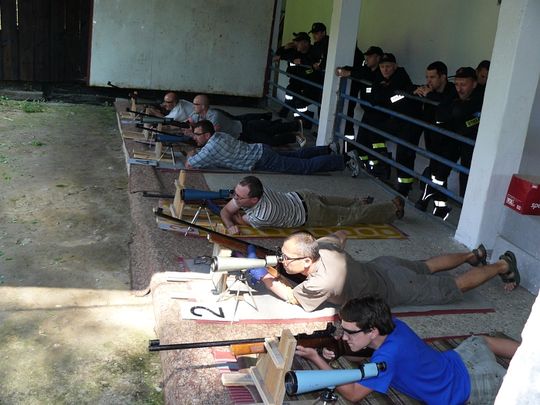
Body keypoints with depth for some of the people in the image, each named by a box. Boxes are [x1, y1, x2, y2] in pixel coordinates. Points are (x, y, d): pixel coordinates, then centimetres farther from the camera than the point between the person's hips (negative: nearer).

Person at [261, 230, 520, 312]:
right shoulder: (321, 246, -16)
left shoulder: (323, 281, -39)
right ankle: (473, 255, 51)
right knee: (429, 266, 32)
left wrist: (267, 279, -17)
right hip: (384, 265, 6)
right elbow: (342, 234, 6)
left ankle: (502, 265, 31)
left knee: (458, 285, 14)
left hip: (397, 289, -6)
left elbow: (292, 298, -24)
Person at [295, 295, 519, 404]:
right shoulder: (393, 324, -15)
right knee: (482, 341, 37)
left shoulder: (387, 357, -37)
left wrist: (317, 359, -32)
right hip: (462, 357, 7)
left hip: (470, 386, -7)